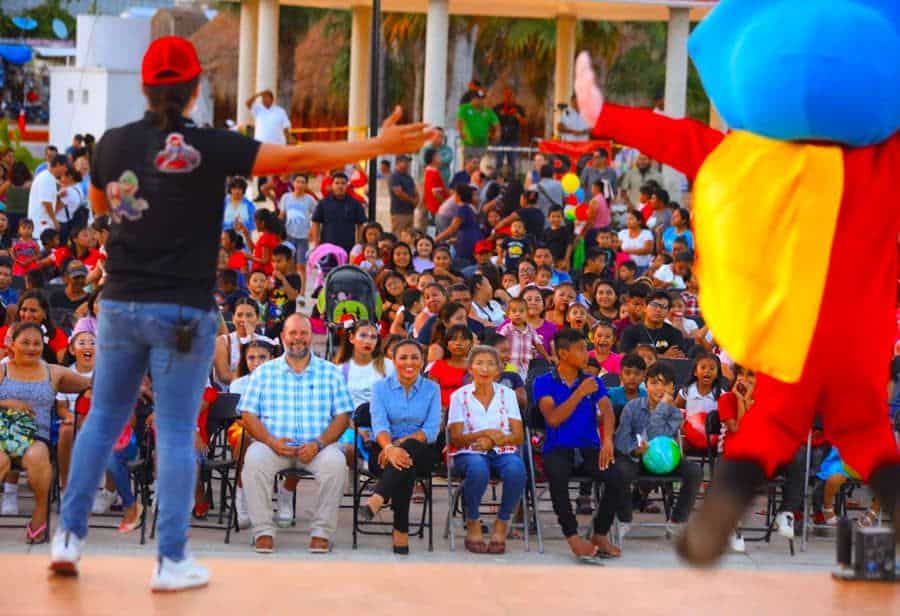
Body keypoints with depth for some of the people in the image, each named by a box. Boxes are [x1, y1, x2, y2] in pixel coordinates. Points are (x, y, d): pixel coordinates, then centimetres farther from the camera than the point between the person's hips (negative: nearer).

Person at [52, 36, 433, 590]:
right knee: (176, 434, 0)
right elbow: (296, 158, -16)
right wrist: (379, 146, -12)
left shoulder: (114, 143, 0)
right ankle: (172, 561, 2)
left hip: (120, 304, 4)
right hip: (182, 311, -4)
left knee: (104, 419, 16)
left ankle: (69, 536, 17)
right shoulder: (207, 147, -13)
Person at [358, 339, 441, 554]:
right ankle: (401, 532, -44)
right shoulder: (381, 387, 7)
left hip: (421, 451, 0)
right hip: (384, 450, 0)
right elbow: (379, 425, -8)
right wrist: (389, 447, -31)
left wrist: (400, 443, -20)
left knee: (408, 451, -39)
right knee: (404, 465, -37)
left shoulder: (431, 389, 9)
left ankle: (376, 501, -58)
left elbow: (431, 430, -3)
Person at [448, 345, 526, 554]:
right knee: (478, 468, -39)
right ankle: (473, 525, -19)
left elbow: (519, 436, 4)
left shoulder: (507, 394, 12)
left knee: (516, 468, -35)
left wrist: (493, 441, -14)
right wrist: (485, 433, -16)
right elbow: (455, 438, 0)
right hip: (469, 453, -1)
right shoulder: (460, 396, 8)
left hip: (502, 451, 2)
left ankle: (501, 525, -18)